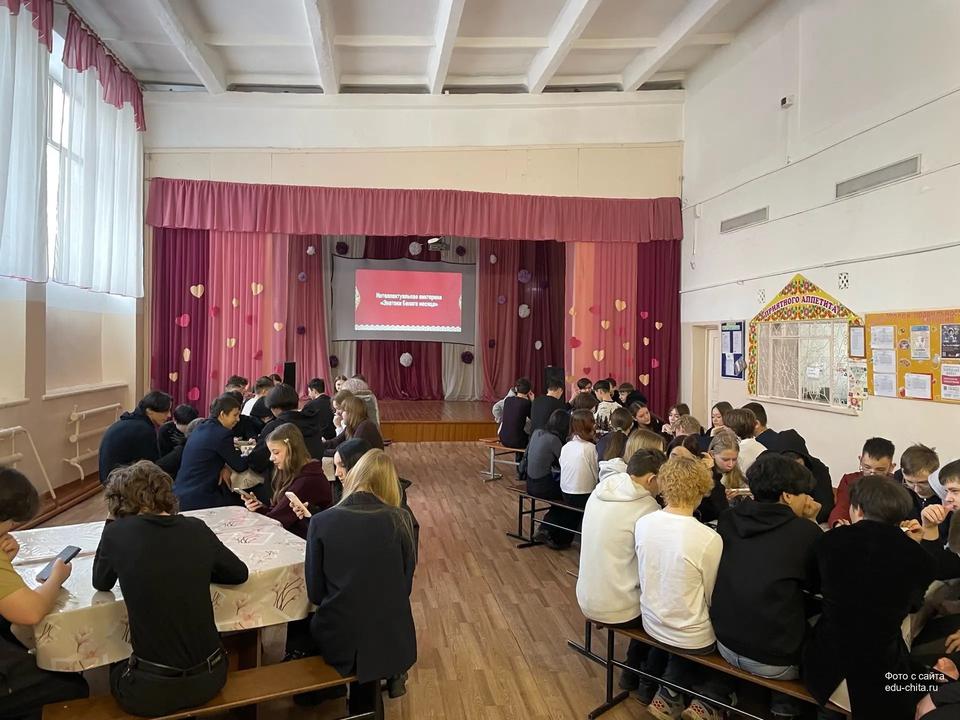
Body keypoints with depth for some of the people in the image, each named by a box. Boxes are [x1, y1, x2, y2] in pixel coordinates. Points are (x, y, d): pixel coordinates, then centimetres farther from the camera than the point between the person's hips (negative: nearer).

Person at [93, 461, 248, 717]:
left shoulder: (117, 532, -9)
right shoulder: (197, 528, -2)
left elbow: (101, 583, 11)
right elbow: (239, 573, 12)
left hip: (152, 690, -3)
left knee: (117, 670, 33)